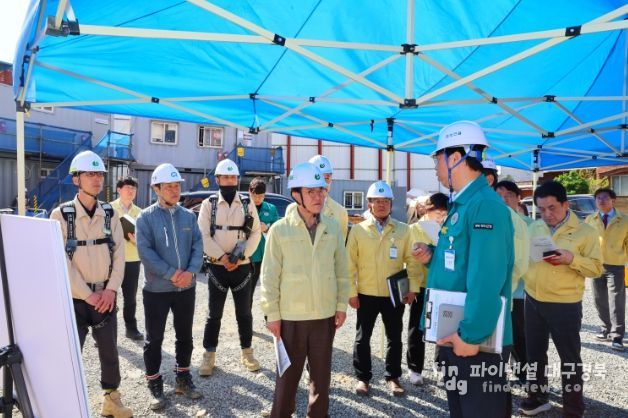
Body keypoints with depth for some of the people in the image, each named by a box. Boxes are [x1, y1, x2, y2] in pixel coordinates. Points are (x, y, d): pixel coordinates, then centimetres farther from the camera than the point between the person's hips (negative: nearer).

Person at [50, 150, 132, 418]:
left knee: (109, 350, 12)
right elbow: (61, 262, -12)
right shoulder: (61, 214, -8)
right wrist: (87, 295, -13)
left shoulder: (110, 213, 3)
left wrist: (111, 289, -8)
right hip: (74, 298, -3)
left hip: (105, 296, 3)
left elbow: (119, 254, 2)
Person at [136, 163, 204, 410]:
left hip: (186, 288, 4)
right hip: (157, 289, -3)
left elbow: (198, 246, 0)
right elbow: (145, 251, -15)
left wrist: (190, 271, -16)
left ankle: (183, 378, 33)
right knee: (154, 339, 7)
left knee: (185, 336, 15)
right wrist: (171, 274, -20)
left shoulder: (188, 216, 5)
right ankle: (154, 385, 24)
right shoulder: (146, 217, -7)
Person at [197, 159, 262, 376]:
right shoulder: (208, 204, 1)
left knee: (244, 313, 11)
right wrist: (221, 257, -15)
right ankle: (209, 355, 20)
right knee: (214, 314, 7)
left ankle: (247, 353, 26)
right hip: (217, 267, -1)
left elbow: (256, 233, 0)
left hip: (242, 267, 1)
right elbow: (204, 235, -5)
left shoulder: (247, 204, 4)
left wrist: (240, 256, -11)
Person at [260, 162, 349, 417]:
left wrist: (341, 305, 5)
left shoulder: (333, 228, 1)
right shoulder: (280, 229, -8)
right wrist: (272, 314, -6)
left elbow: (341, 270, 6)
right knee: (288, 373, 12)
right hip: (291, 316, -3)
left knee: (322, 372, 17)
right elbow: (270, 276, -6)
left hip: (325, 315, 3)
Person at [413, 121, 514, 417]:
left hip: (477, 339, -10)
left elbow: (486, 279, -26)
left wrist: (471, 335, -23)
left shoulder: (485, 205, -20)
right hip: (453, 334, 10)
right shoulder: (461, 204, 12)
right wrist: (432, 256, 4)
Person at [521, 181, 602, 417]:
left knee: (569, 358, 8)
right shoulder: (534, 227, 5)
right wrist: (525, 282, 2)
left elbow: (596, 268, -11)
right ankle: (537, 398, 33)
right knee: (535, 352, 16)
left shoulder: (585, 232, -8)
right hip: (533, 300, 5)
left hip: (565, 304, -4)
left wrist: (572, 259, -26)